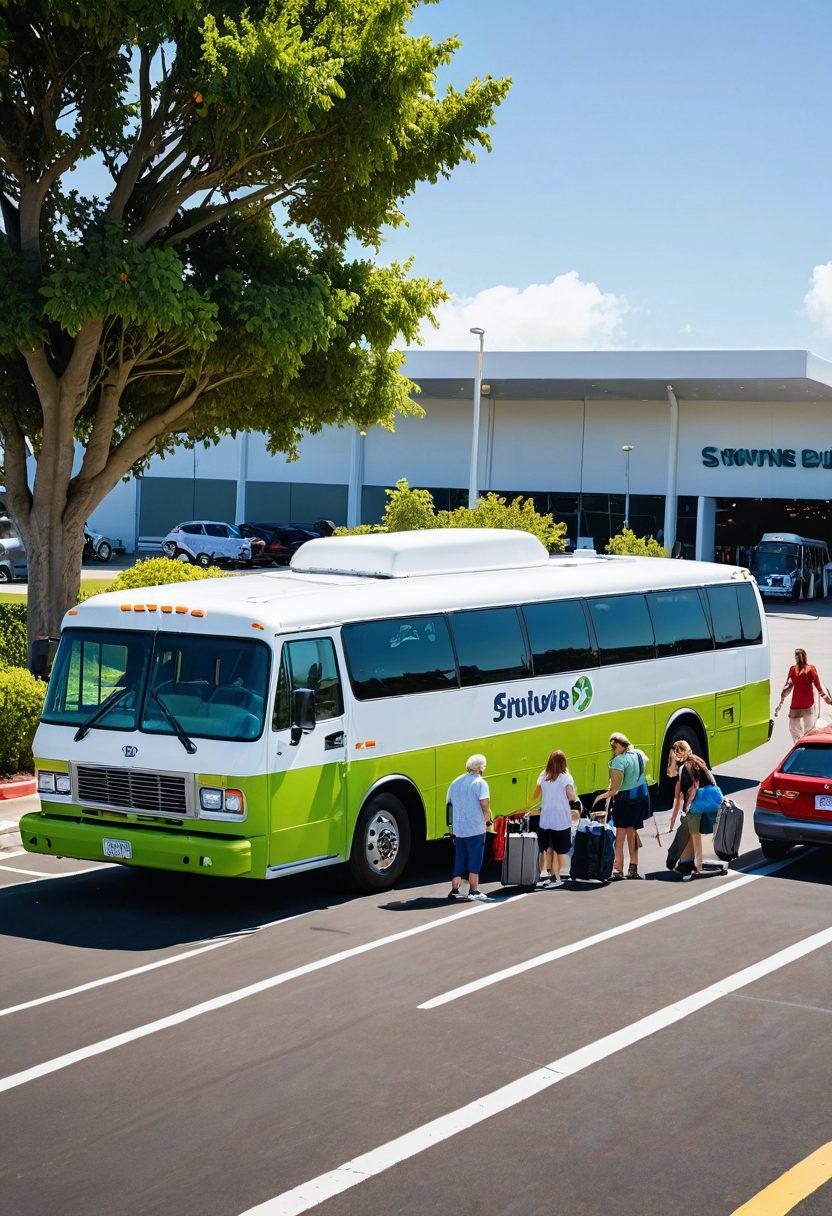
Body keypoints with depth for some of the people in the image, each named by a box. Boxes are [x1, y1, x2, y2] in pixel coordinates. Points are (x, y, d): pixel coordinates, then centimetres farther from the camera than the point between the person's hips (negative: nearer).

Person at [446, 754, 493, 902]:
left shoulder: (455, 782, 11)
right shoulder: (480, 782, -8)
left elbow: (450, 803, 15)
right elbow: (485, 804, -17)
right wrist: (487, 819, 0)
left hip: (458, 829, 6)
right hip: (475, 829, -6)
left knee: (459, 860, 13)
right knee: (474, 861, 2)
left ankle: (454, 890, 12)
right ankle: (473, 891, 4)